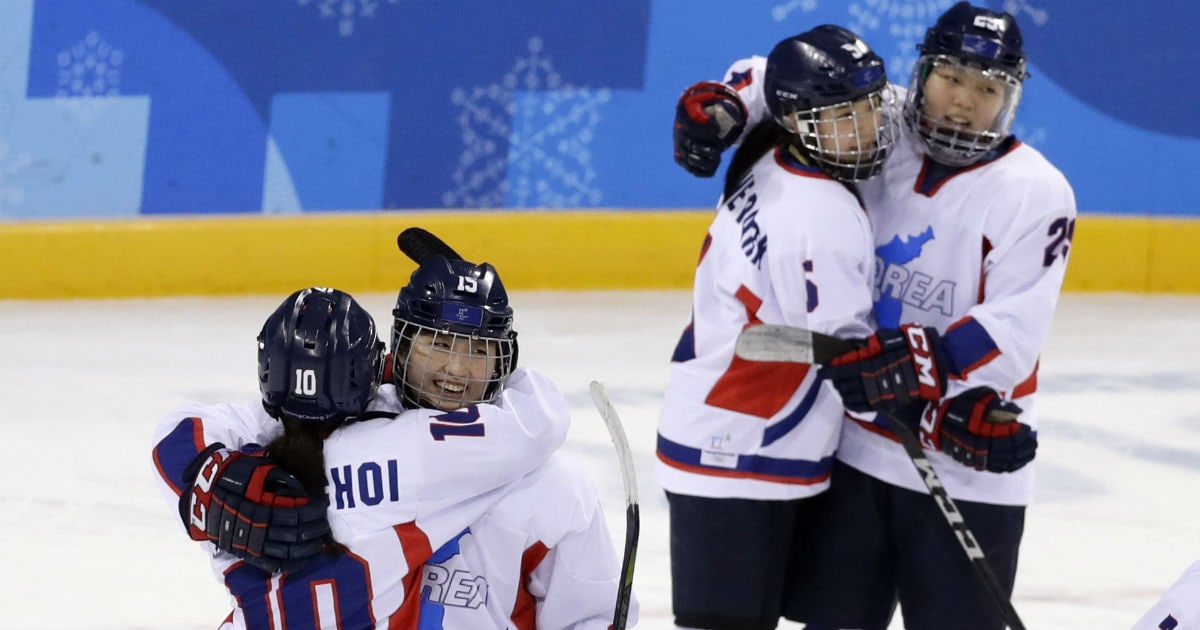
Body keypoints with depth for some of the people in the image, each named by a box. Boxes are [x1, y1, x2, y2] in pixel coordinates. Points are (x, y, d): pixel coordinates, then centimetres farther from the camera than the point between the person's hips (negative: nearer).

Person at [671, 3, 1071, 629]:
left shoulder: (1035, 194, -12)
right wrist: (722, 105, -5)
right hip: (857, 444, 5)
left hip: (968, 465, -5)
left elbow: (1010, 335, -20)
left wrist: (918, 363, -33)